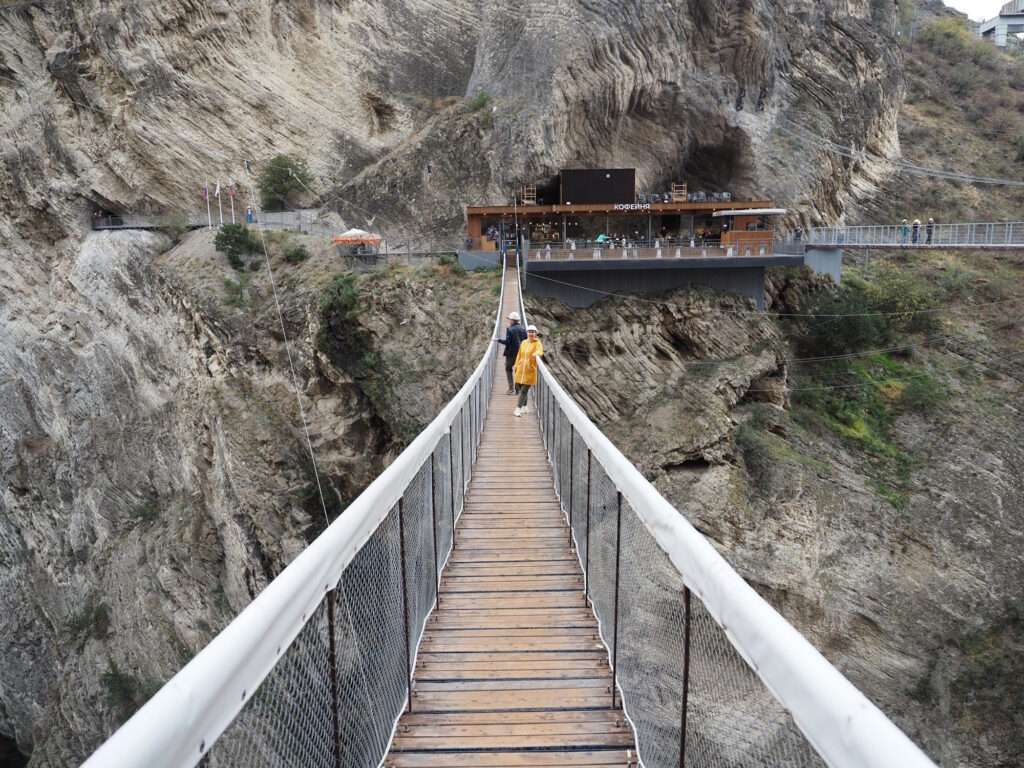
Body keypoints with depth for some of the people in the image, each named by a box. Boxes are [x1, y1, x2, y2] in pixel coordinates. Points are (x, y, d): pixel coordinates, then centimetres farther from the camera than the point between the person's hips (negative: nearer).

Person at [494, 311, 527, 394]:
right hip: (521, 353, 5)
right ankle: (517, 388, 13)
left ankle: (511, 388, -2)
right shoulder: (523, 329, 2)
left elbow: (507, 342, -15)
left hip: (511, 353, -4)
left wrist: (498, 340, -3)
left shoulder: (509, 329, -13)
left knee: (508, 369, 8)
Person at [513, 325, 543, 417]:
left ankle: (518, 408, -10)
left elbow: (540, 350, -25)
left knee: (524, 390, -10)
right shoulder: (523, 343, 11)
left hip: (530, 371, -5)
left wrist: (536, 353, -47)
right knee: (522, 389, 11)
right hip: (521, 370, 5)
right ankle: (525, 407, 27)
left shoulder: (537, 343, -3)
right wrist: (516, 366, 17)